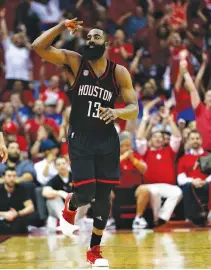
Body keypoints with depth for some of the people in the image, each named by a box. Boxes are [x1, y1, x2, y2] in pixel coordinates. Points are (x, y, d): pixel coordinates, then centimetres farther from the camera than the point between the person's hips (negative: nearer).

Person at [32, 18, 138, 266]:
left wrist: (117, 112, -25)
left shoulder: (119, 72, -3)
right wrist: (62, 26, -19)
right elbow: (38, 47, -13)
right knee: (85, 193, -12)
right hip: (80, 139, -2)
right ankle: (70, 207, 26)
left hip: (107, 140, 2)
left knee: (103, 196, 4)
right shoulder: (75, 62, -5)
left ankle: (94, 250, 20)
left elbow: (134, 109, -5)